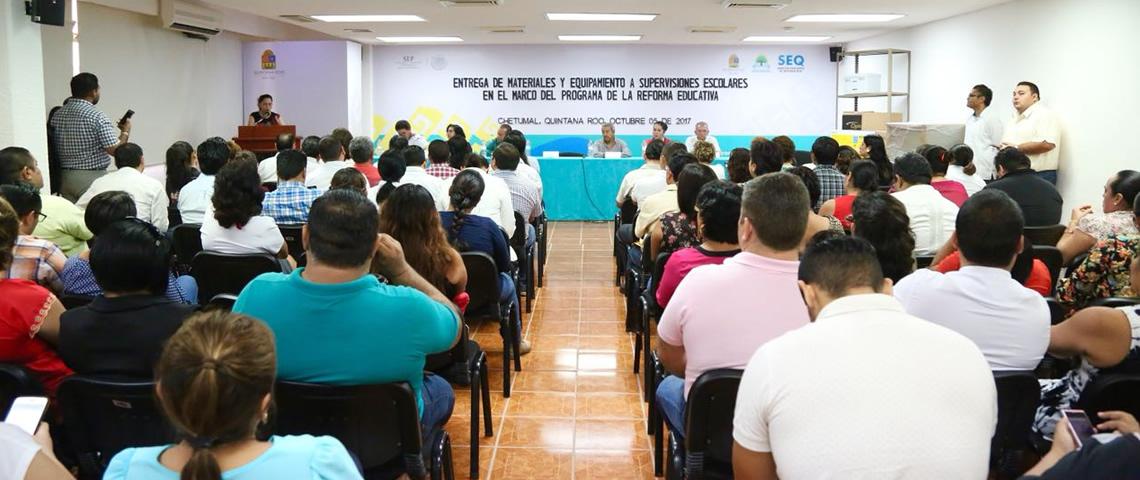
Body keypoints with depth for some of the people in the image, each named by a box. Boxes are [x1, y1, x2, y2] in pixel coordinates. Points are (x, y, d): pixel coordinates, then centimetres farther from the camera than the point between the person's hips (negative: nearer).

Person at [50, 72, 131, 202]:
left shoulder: (57, 115, 6)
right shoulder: (97, 116, -13)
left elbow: (55, 149, 12)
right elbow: (114, 150, -15)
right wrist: (125, 131, 1)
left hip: (65, 177, 6)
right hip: (93, 177, -6)